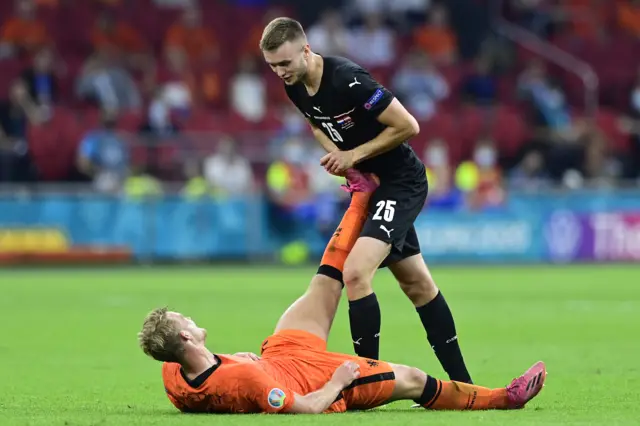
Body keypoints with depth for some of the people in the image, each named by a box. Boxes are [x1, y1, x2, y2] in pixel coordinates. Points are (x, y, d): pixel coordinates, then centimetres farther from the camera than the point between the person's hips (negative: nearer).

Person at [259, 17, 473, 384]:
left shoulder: (347, 80, -27)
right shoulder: (294, 86, -2)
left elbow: (408, 126, -24)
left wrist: (355, 154, -20)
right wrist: (336, 153, -1)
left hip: (402, 184, -9)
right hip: (369, 186, 9)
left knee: (355, 272, -22)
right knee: (417, 284, 16)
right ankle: (462, 383, 26)